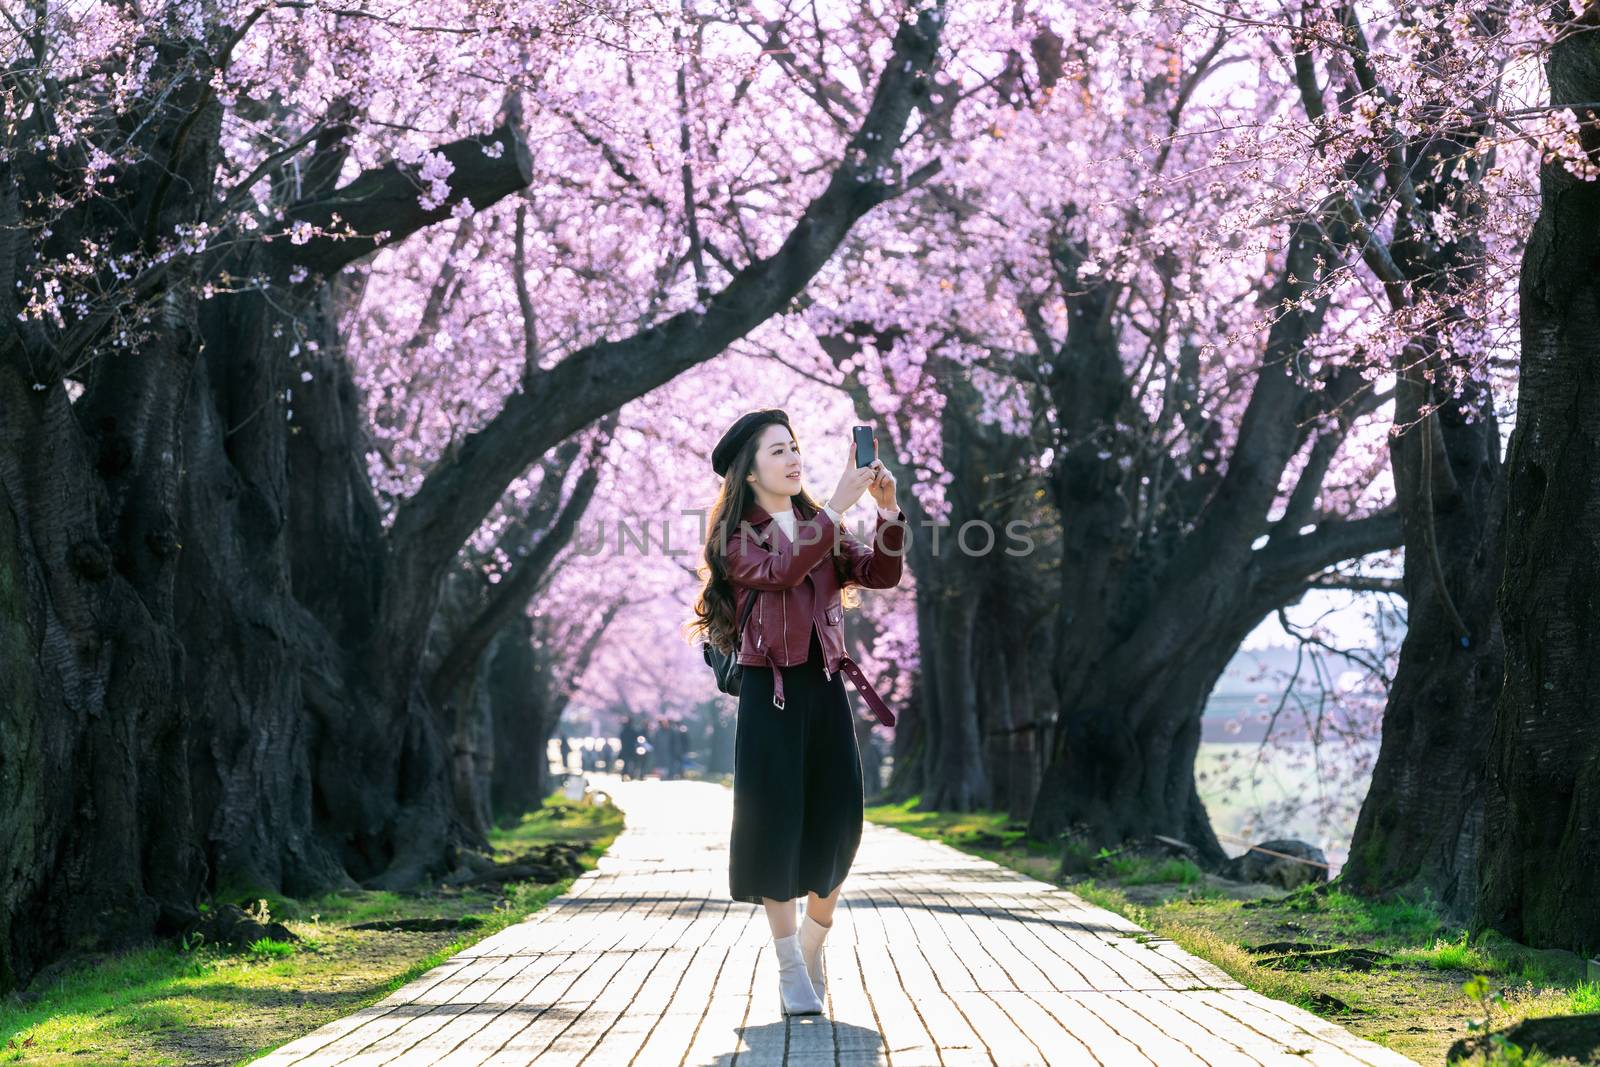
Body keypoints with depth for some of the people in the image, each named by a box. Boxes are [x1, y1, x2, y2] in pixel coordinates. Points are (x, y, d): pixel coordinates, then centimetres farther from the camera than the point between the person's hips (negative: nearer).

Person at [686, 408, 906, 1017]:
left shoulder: (821, 529, 14)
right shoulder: (736, 538, -1)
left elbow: (879, 574, 1)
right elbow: (781, 570, -22)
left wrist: (888, 511, -14)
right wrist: (839, 505, -25)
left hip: (826, 687, 5)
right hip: (770, 692, -5)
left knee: (840, 819, 0)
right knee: (776, 823, -5)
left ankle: (811, 948, 20)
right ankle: (790, 969, 2)